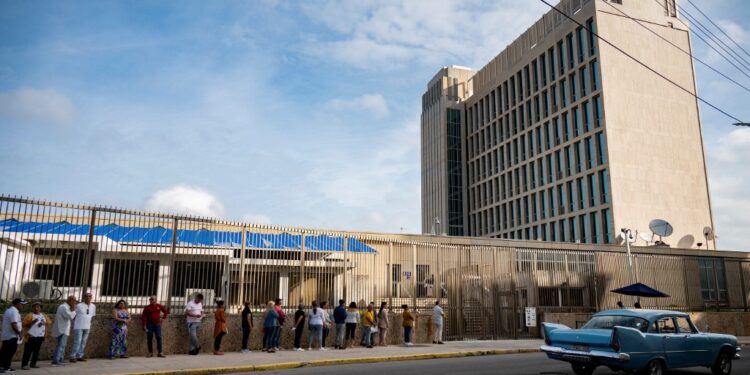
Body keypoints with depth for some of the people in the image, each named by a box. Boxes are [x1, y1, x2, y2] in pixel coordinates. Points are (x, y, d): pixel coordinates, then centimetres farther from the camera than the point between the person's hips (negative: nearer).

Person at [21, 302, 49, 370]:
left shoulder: (43, 315, 11)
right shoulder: (30, 315, -7)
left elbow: (49, 321, 14)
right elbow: (23, 324, -13)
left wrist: (44, 323, -5)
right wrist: (32, 322, -25)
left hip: (40, 336, 6)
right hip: (31, 336, -6)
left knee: (36, 351, 10)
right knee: (28, 351, -6)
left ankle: (33, 364, 19)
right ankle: (24, 365, -2)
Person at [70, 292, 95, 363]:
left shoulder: (93, 306, 6)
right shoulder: (79, 306, -8)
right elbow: (74, 315, 0)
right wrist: (75, 324, 1)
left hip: (87, 327, 5)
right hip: (79, 327, -5)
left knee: (83, 342, 10)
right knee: (77, 342, -9)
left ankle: (80, 356, 18)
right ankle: (73, 357, -2)